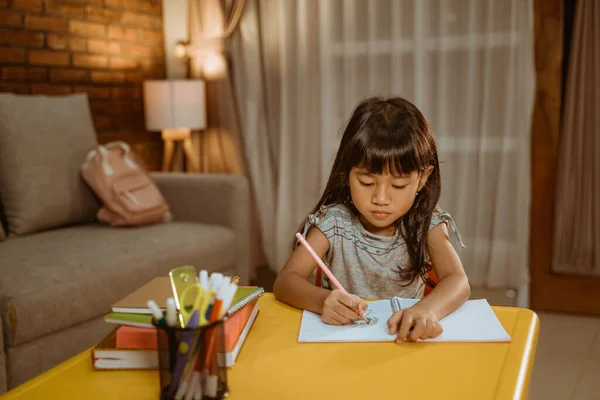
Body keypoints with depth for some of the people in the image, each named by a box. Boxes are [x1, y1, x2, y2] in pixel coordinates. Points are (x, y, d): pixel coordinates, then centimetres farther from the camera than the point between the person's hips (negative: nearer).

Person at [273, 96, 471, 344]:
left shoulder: (426, 223, -8)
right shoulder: (334, 222, -10)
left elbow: (458, 282, -20)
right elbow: (285, 281, -15)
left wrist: (427, 309, -42)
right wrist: (322, 301, -37)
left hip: (405, 338, 1)